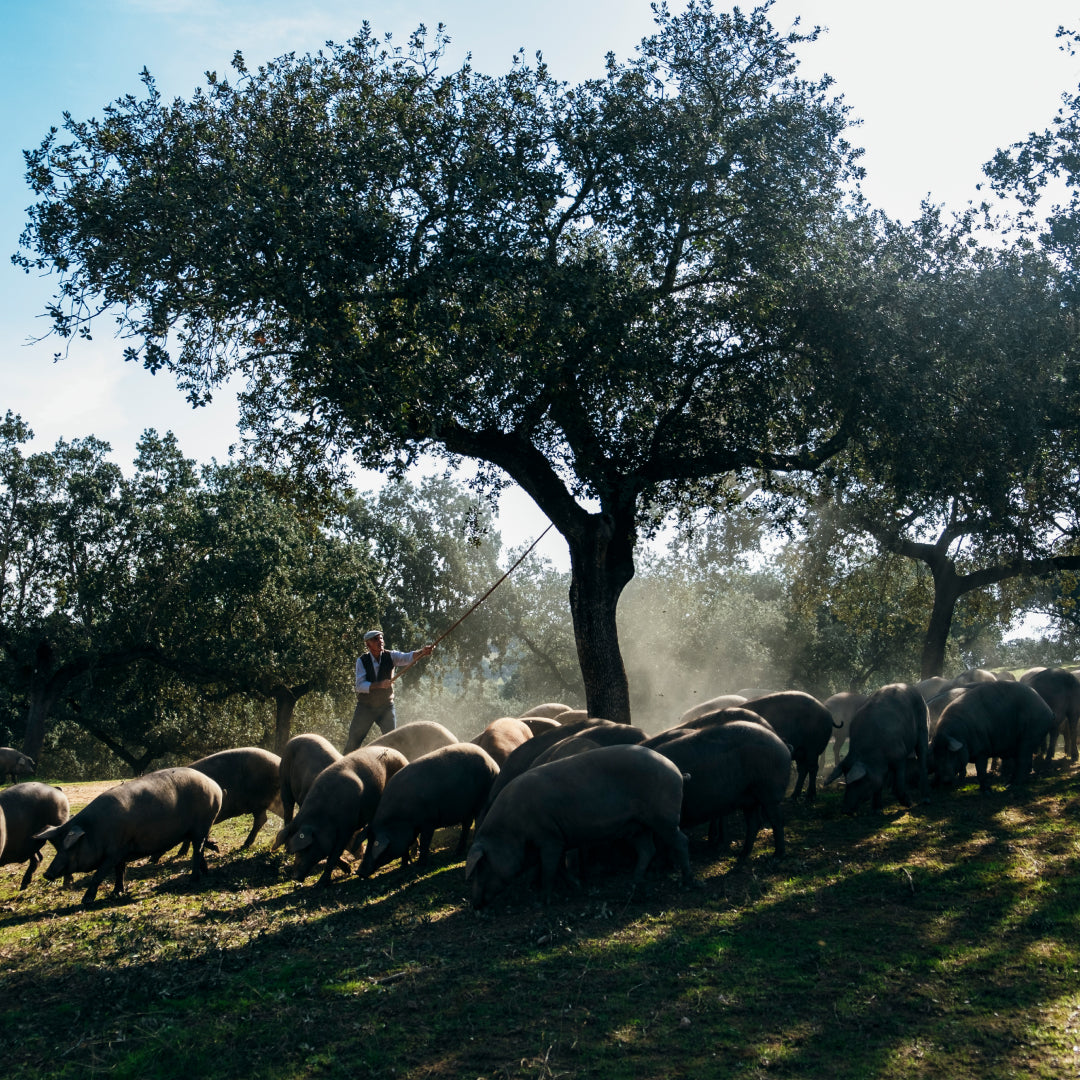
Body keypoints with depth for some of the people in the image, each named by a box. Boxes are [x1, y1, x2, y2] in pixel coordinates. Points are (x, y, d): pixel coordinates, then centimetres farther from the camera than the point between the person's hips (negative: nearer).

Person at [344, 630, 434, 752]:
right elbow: (360, 686, -18)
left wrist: (422, 652, -47)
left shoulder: (390, 656, -8)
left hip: (386, 707, 0)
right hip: (365, 707, 0)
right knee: (352, 742, 3)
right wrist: (380, 685, -34)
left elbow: (407, 658, -27)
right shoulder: (362, 661, -9)